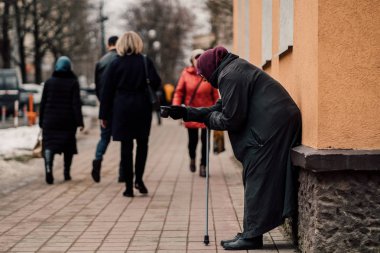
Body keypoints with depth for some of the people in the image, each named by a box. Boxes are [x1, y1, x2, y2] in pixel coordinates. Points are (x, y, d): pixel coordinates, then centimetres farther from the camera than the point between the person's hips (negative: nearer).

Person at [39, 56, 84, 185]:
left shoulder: (49, 82, 3)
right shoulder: (73, 82, -3)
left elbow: (43, 103, 5)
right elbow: (76, 103, -10)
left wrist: (42, 121, 12)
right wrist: (80, 122, -9)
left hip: (50, 121, 1)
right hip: (68, 121, 0)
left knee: (49, 145, -3)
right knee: (68, 146, 14)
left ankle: (48, 168, -26)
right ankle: (66, 173, 19)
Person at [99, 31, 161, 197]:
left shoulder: (115, 64, 0)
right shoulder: (146, 62, -1)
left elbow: (107, 91, -1)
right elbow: (156, 83, -7)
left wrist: (104, 114, 3)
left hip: (122, 108, 0)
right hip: (142, 107, 0)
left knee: (126, 146, 4)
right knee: (142, 143, 16)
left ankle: (129, 185, 6)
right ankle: (139, 179, 4)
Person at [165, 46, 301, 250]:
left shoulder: (229, 76, -12)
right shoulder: (235, 69, 21)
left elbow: (231, 119, -13)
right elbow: (222, 108, 24)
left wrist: (209, 118, 6)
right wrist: (186, 113, 22)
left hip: (271, 127, -10)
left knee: (257, 181, -5)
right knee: (255, 180, 12)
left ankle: (252, 236, 0)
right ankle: (251, 233, 16)